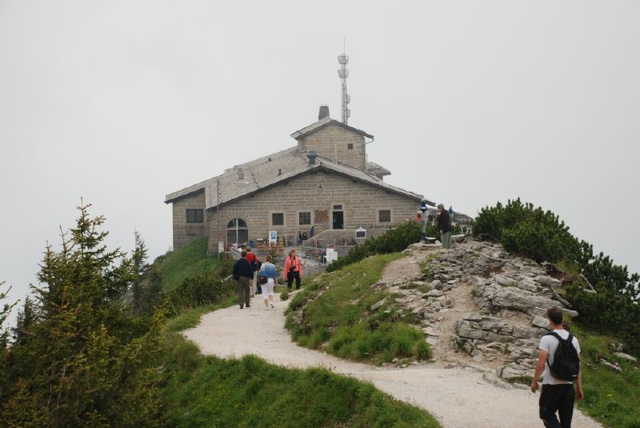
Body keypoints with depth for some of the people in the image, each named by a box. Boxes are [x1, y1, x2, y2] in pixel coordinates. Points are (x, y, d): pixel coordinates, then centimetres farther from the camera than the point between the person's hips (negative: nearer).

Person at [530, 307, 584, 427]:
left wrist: (534, 381, -4)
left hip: (551, 385, -5)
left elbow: (541, 364, -16)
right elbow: (578, 366, 6)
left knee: (547, 414, 5)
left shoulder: (547, 339, -13)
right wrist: (579, 388, 11)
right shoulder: (573, 339, 4)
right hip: (568, 384, 5)